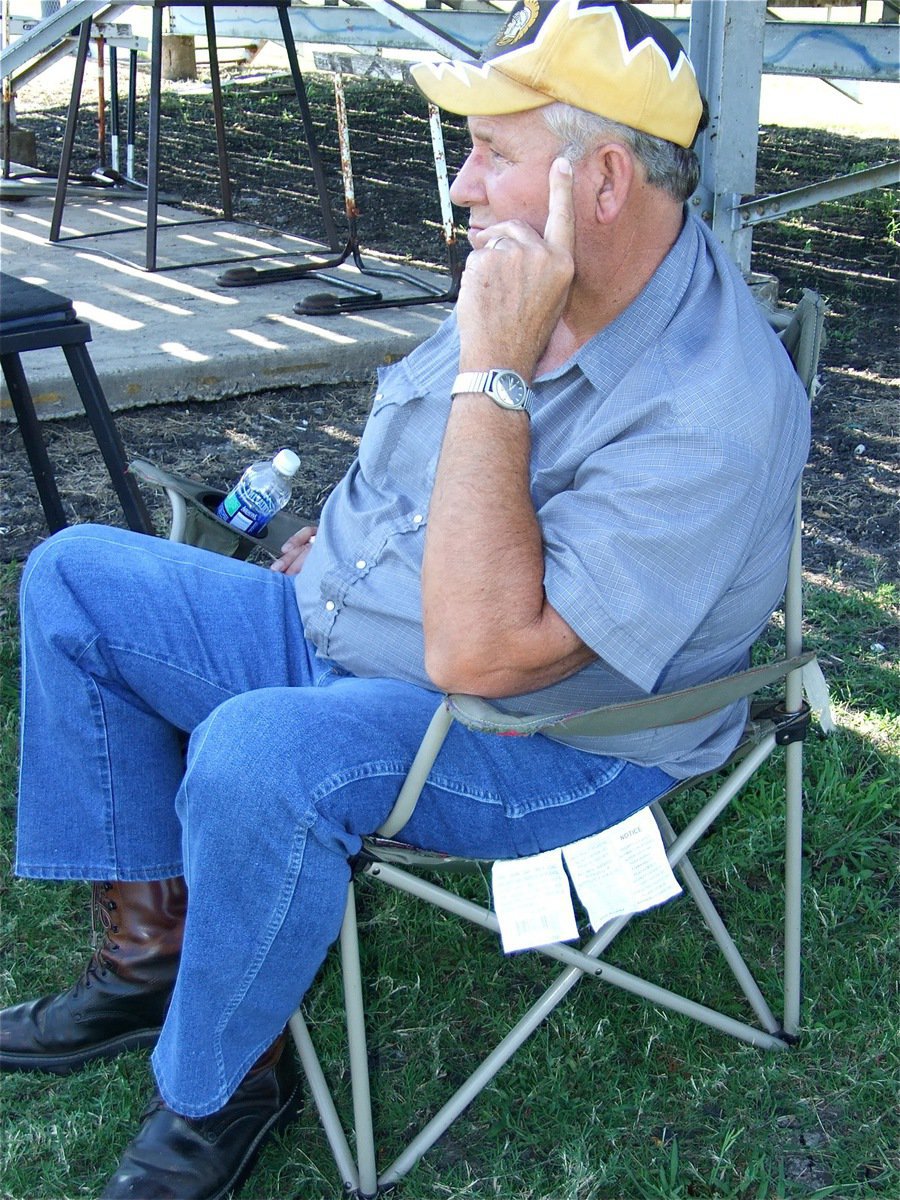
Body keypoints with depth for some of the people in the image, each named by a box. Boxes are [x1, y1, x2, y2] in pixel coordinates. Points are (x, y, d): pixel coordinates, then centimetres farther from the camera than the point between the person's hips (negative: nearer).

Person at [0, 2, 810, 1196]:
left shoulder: (712, 413, -29)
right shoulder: (535, 281, -3)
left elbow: (479, 654, -36)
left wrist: (495, 373, -36)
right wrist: (339, 541, 10)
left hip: (544, 733, -8)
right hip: (341, 633, 9)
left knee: (259, 754, -37)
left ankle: (221, 1086, -7)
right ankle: (154, 944, 8)